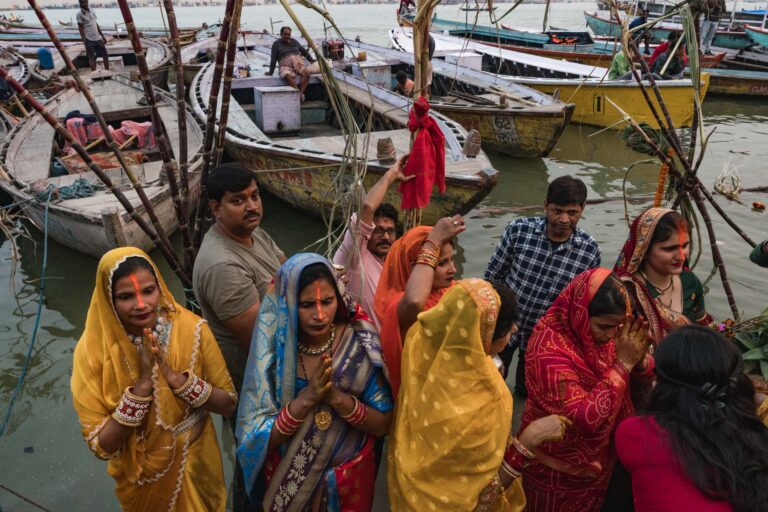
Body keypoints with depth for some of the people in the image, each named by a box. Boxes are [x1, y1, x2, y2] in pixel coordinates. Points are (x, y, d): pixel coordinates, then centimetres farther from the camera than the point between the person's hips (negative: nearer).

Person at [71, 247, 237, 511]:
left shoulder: (192, 329, -20)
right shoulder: (93, 350, -22)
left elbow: (228, 404, -14)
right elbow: (102, 447, -20)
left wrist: (174, 376, -28)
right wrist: (143, 383, -31)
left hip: (195, 464, 1)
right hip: (141, 478, -1)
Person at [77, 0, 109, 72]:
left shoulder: (91, 11, 10)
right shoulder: (80, 14, -9)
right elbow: (81, 29, -11)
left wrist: (102, 36, 15)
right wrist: (85, 42, -18)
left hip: (98, 38, 6)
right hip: (89, 40, -6)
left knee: (105, 55, 11)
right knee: (92, 58, 0)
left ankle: (107, 71, 23)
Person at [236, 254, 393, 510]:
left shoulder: (358, 343, -16)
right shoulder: (272, 350, -17)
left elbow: (383, 424, -11)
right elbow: (255, 441, -17)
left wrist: (337, 397, -27)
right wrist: (306, 398, -29)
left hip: (351, 480, 1)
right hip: (288, 484, 0)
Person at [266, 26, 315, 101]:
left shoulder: (294, 41, 19)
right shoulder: (276, 44, 9)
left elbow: (304, 51, 30)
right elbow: (273, 59, 5)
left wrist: (311, 60, 34)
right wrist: (270, 72, 3)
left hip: (298, 63, 4)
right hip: (286, 66, -4)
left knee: (306, 73, -31)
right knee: (288, 76, -40)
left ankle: (301, 92, -36)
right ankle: (300, 95, -44)